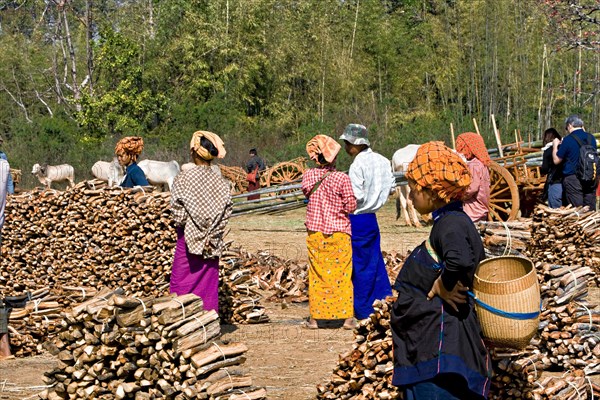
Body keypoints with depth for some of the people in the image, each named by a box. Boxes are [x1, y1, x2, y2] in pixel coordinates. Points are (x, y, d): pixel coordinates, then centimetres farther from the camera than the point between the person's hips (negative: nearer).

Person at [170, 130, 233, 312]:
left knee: (182, 287, 3)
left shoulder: (183, 179, -11)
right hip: (212, 244, 4)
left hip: (188, 241, -4)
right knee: (209, 285, 9)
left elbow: (178, 215, -11)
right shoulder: (221, 182, -1)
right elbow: (226, 214, -3)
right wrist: (212, 232, 5)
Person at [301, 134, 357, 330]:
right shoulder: (342, 178, -15)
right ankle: (347, 317, 10)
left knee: (317, 275, 10)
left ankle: (316, 317, 12)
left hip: (315, 233, 2)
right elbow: (351, 206, -12)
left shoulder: (308, 176, -6)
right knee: (342, 275, 7)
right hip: (339, 233, -2)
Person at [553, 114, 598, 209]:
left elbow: (556, 160, -4)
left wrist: (555, 146, 13)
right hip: (591, 179, 5)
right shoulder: (591, 138, 5)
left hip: (573, 179, -5)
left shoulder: (568, 139, -10)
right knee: (590, 210, 8)